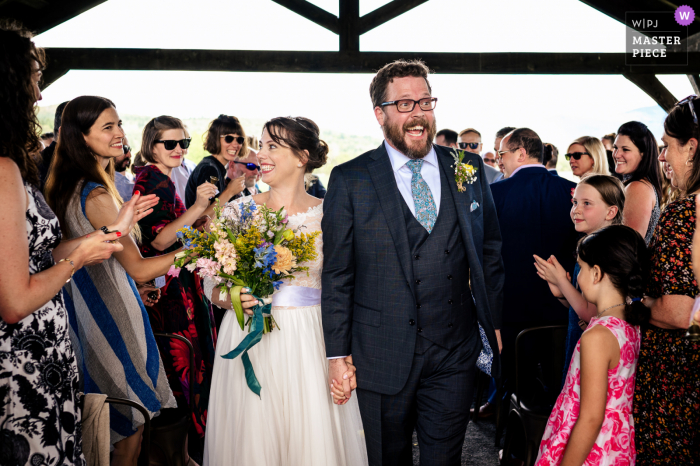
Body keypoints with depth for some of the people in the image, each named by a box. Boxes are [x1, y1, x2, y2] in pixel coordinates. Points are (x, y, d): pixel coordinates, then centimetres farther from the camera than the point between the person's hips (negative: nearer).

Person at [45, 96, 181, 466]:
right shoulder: (98, 194, -21)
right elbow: (138, 268, -20)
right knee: (132, 421, 5)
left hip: (84, 309, 9)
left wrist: (125, 219, 12)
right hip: (111, 314, -9)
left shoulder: (67, 186, 7)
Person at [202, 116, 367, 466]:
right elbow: (211, 284, 7)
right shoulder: (239, 210, 2)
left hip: (310, 345, 0)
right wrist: (232, 298, -15)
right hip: (250, 345, 1)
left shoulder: (327, 215, -1)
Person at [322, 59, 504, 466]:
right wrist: (338, 353, -5)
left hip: (454, 356, 2)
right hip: (381, 359, -1)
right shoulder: (350, 181, -4)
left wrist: (495, 323, 6)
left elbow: (490, 250, 10)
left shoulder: (469, 169, 4)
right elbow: (337, 275, -3)